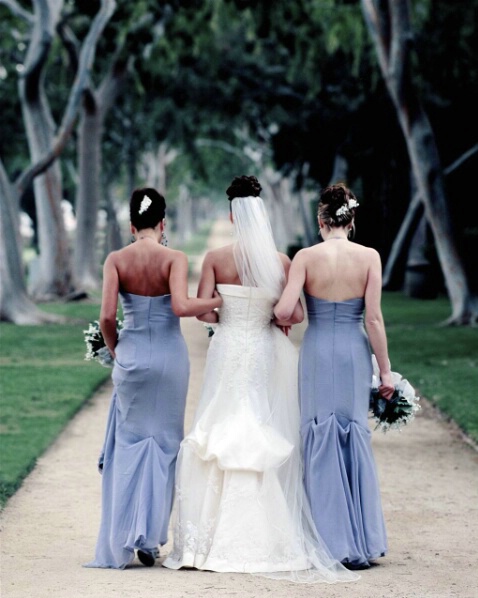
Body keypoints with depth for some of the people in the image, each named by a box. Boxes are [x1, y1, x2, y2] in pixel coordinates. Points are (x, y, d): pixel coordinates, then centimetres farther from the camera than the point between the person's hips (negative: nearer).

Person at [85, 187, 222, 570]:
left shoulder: (116, 260, -4)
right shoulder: (174, 259, -9)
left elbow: (107, 316, -9)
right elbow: (181, 306, -22)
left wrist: (115, 349, 8)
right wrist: (220, 301, -8)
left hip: (131, 357, 1)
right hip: (169, 356, -1)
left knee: (129, 442, 11)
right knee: (163, 442, 10)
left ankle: (122, 541, 7)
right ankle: (150, 537, 6)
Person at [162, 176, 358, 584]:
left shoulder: (216, 258, -6)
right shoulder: (281, 261, -4)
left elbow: (202, 309, -9)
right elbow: (296, 315, -8)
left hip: (228, 352, 0)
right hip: (267, 354, 0)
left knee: (221, 439, 5)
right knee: (269, 443, 6)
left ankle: (217, 539, 2)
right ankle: (266, 539, 4)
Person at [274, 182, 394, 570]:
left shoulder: (306, 257, -7)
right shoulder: (369, 257, -5)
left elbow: (284, 311, -14)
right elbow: (374, 319, -6)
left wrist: (273, 313, 10)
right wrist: (385, 370, 0)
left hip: (317, 352, -1)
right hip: (355, 351, 1)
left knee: (321, 442, 6)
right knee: (356, 439, 8)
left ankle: (328, 541, 6)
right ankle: (361, 544, 9)